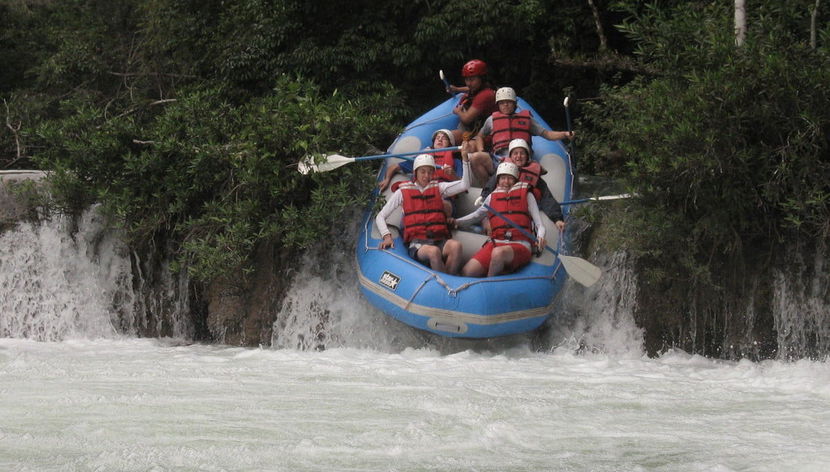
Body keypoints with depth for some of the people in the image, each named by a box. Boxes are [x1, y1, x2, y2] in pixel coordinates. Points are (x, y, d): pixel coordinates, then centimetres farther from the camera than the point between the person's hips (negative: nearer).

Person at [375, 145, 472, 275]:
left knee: (455, 245, -34)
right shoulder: (403, 192, 15)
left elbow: (464, 185, 4)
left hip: (440, 241, 2)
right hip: (416, 245, -2)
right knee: (434, 251, -38)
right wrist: (386, 236, -3)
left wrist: (465, 158, -6)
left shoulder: (438, 188, 19)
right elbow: (380, 217, 15)